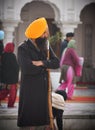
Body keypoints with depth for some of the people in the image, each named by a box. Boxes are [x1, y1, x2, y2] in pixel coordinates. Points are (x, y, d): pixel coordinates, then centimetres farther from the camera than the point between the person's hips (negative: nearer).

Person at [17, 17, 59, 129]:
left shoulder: (46, 46, 10)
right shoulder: (23, 49, -11)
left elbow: (56, 63, 0)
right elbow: (28, 68, -24)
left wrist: (42, 63, -17)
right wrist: (46, 67, -9)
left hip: (44, 90, 6)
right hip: (30, 92, -6)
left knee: (43, 119, 9)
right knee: (28, 122, -2)